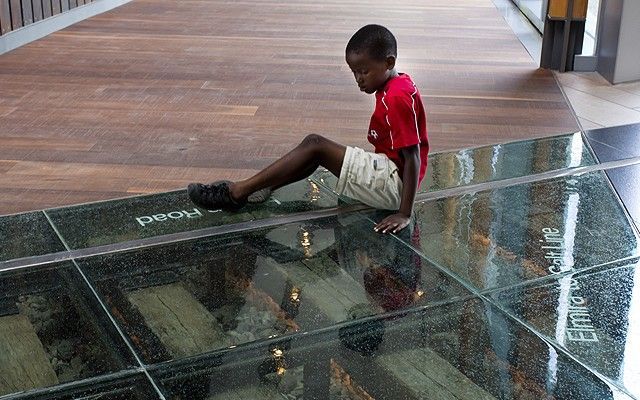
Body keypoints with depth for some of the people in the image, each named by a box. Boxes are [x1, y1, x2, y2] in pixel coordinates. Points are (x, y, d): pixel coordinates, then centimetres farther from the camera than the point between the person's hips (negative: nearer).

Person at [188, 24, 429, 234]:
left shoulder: (398, 98, -20)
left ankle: (238, 192, -14)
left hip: (392, 185, -10)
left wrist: (405, 214, -25)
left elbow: (413, 158, -23)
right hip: (387, 175, 10)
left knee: (315, 146, -16)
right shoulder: (394, 88, 11)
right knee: (314, 149, 8)